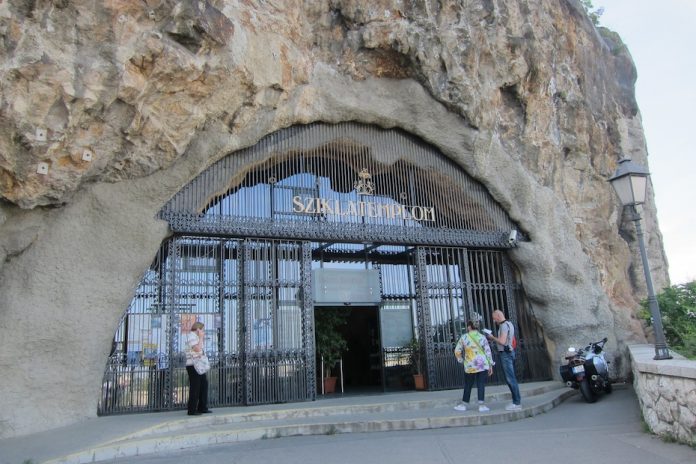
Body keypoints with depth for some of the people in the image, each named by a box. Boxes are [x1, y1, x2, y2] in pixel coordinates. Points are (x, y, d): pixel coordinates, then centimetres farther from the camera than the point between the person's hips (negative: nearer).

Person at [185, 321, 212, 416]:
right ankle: (192, 410, 3)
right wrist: (201, 338, -13)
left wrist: (202, 339, 16)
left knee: (204, 385, 13)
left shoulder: (194, 336, 18)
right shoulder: (191, 336, -13)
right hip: (193, 366, -10)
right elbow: (197, 349, -22)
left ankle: (202, 408, 19)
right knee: (195, 388, -5)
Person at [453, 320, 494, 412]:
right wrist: (490, 365, 4)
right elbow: (488, 351, 0)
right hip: (483, 364, 0)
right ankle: (481, 405, -2)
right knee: (481, 385, 3)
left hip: (470, 365, 0)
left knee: (468, 385, 11)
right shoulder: (482, 337, 1)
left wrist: (460, 360, 14)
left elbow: (457, 351, -1)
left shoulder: (464, 337, -2)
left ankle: (463, 405, 19)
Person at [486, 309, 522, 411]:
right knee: (511, 378, 13)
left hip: (505, 354, -10)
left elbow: (502, 341, -22)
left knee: (510, 378, -7)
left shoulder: (504, 325, -14)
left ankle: (517, 403, -4)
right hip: (509, 352, 10)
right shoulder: (509, 324, 17)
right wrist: (494, 338, 14)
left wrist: (492, 337, -7)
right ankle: (517, 400, 17)